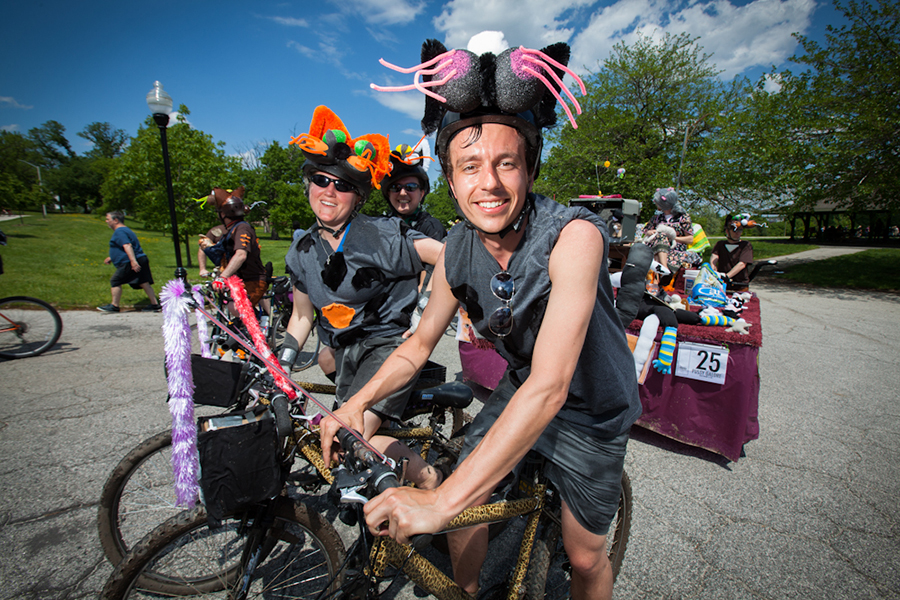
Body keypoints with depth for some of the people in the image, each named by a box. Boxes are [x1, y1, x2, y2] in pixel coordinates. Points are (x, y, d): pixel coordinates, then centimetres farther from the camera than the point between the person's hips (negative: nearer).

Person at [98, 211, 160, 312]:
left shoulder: (119, 232, -9)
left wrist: (133, 261, -33)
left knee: (115, 281, 0)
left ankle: (114, 306, 6)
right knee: (144, 283, 7)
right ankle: (155, 304, 4)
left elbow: (127, 246, -24)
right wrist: (111, 258, 37)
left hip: (129, 263, -10)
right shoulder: (125, 230, 24)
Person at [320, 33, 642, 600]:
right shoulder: (458, 250, -16)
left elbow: (549, 389, -40)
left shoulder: (573, 235, -33)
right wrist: (358, 401, -17)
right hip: (520, 391, 4)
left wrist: (441, 500, -42)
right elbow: (419, 344, -3)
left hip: (591, 407, -3)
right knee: (463, 512, 9)